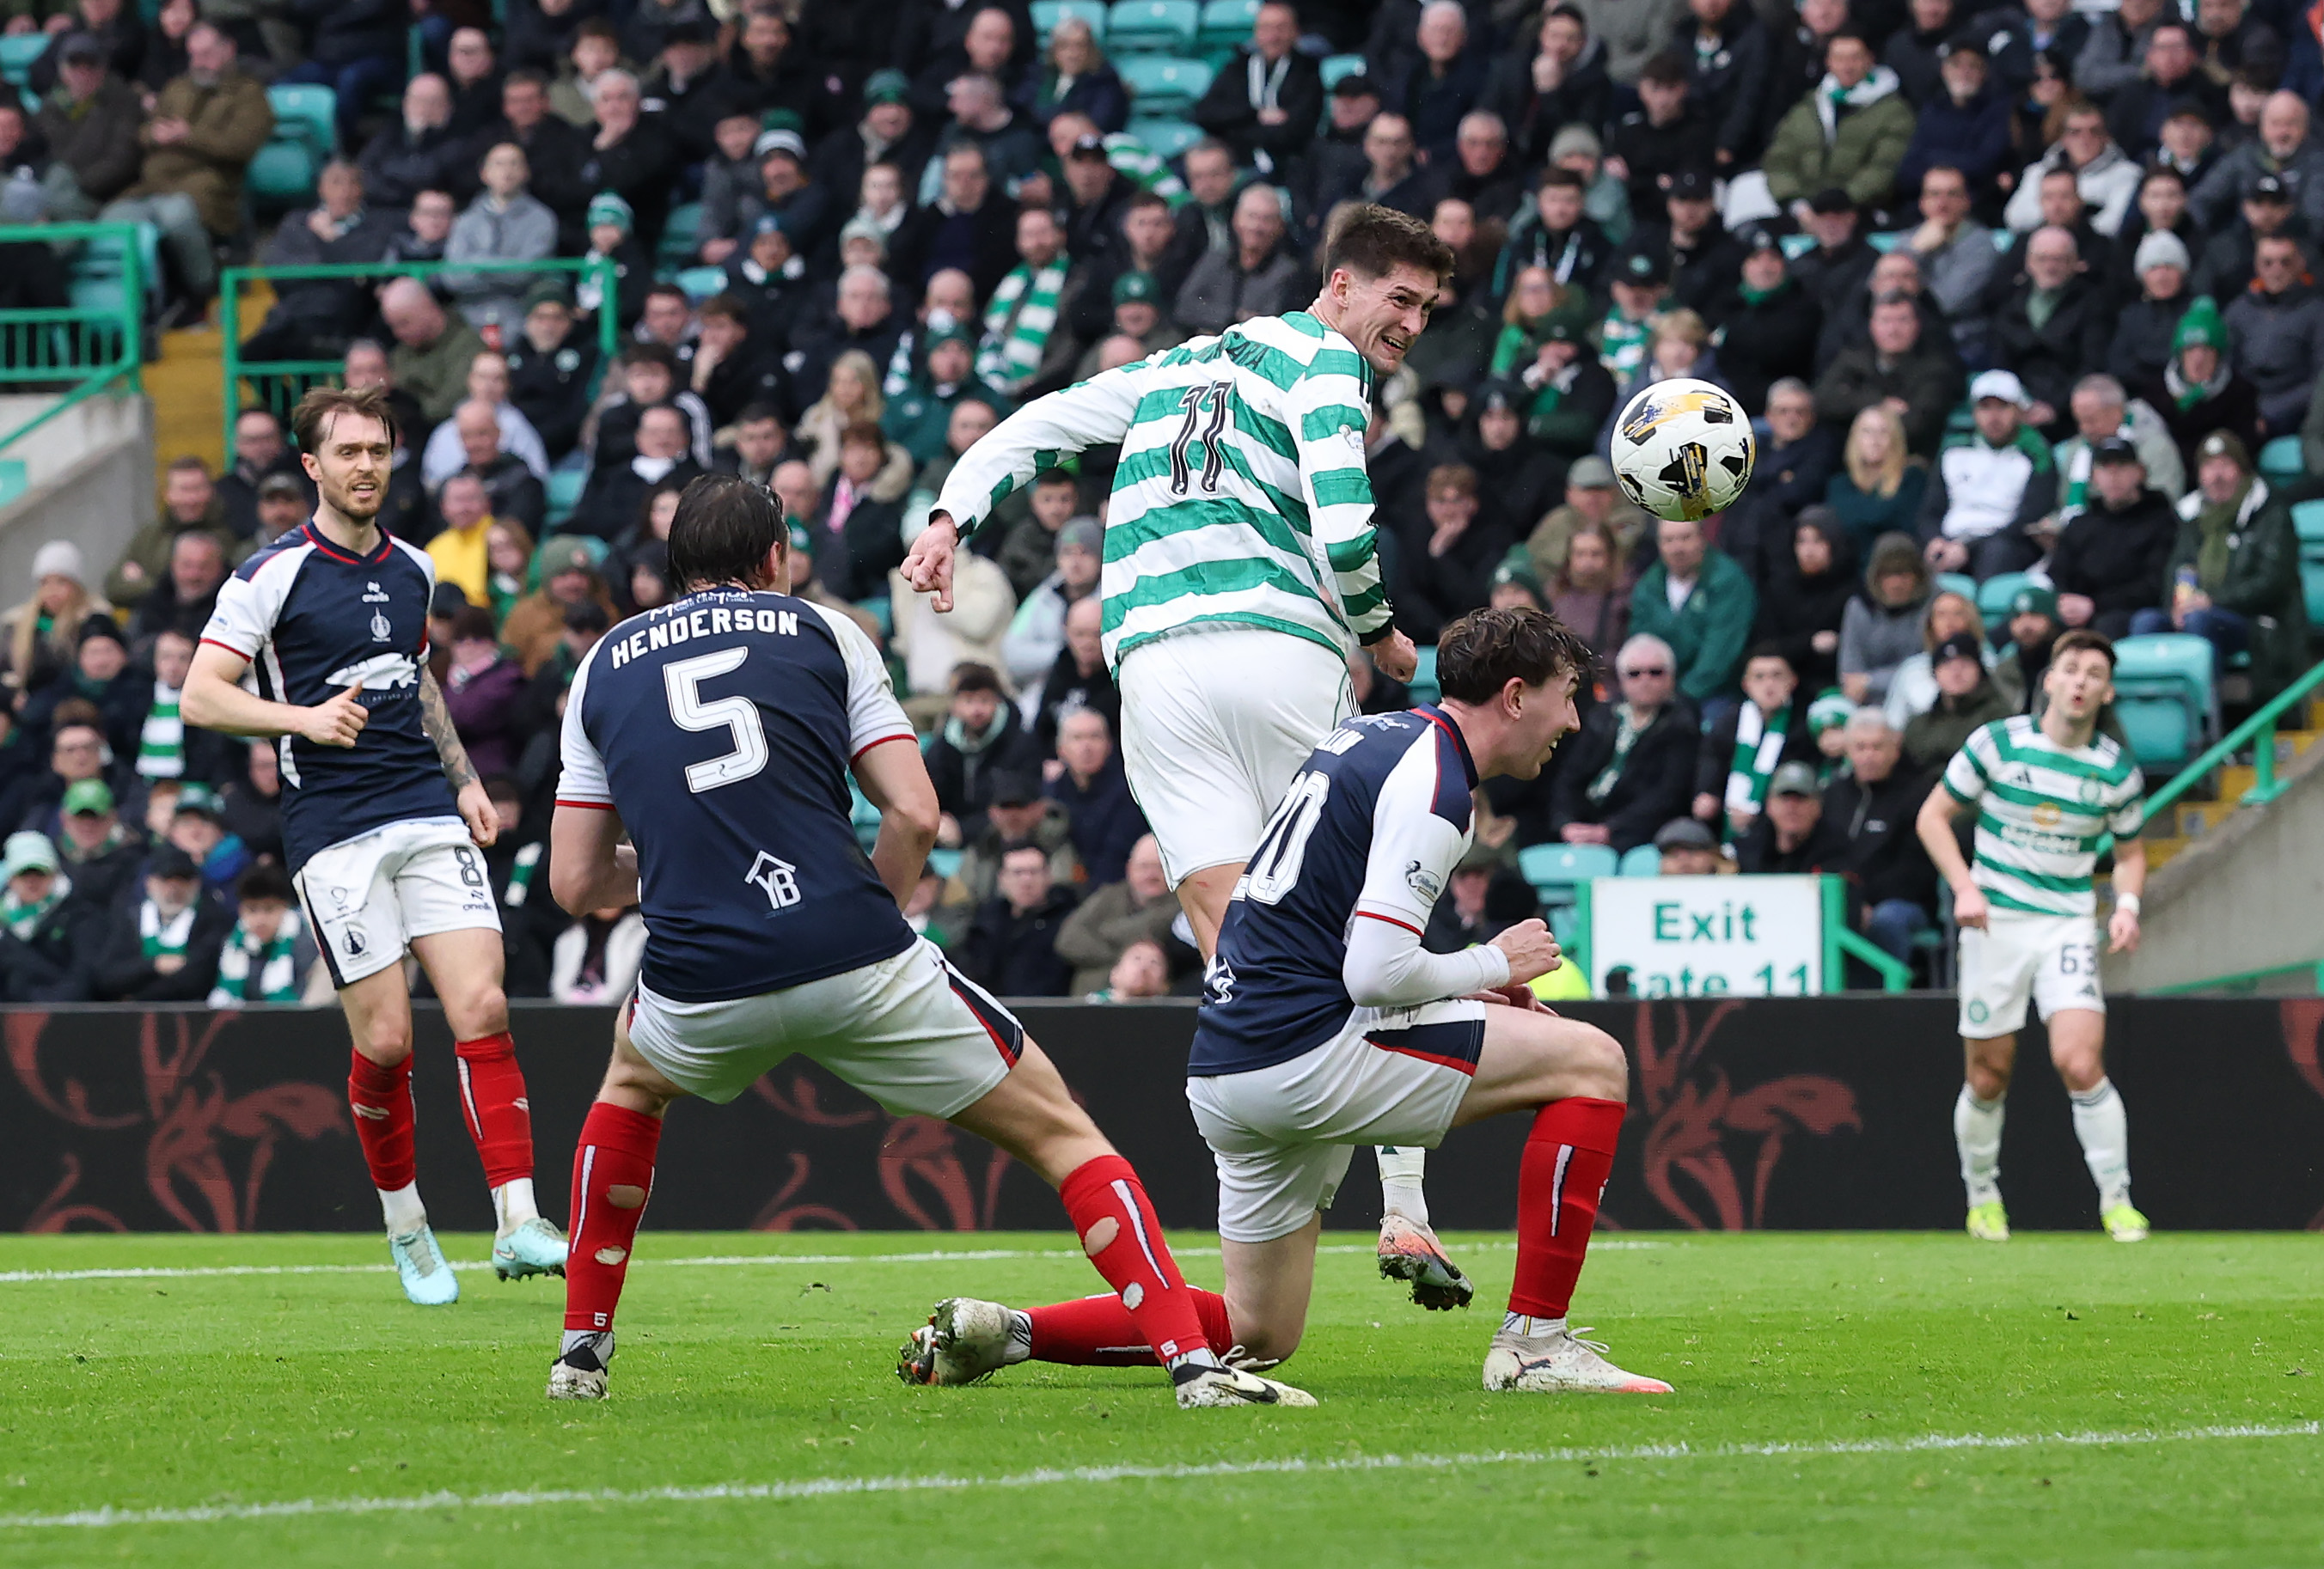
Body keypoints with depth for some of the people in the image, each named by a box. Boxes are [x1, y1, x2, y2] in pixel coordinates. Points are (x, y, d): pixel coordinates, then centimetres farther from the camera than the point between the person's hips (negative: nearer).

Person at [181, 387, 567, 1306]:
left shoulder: (413, 570, 14)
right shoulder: (273, 576, -4)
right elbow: (199, 697, -8)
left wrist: (464, 779, 20)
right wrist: (305, 718, -21)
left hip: (429, 816, 4)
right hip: (334, 836, -4)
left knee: (481, 1006, -11)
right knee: (384, 1040, -5)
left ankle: (517, 1223, -15)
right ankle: (405, 1224, 16)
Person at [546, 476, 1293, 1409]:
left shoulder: (604, 666, 18)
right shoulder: (821, 632, 13)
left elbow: (575, 883, 17)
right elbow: (915, 815, 3)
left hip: (701, 983, 2)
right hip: (857, 963, -2)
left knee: (631, 1086, 38)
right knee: (1058, 1131, 10)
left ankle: (582, 1350, 34)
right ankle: (1194, 1360, -5)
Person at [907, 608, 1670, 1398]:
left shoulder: (1376, 735, 17)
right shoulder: (1432, 782, -12)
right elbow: (1377, 974, -19)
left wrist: (1474, 985, 19)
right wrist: (1495, 963, -1)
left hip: (1227, 1061, 10)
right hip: (1306, 1048, -10)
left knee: (1259, 1331, 20)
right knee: (1591, 1062, -6)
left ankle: (1003, 1331, 11)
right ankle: (1534, 1343, -7)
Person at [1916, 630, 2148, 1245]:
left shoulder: (2118, 771, 1)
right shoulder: (1996, 743, -5)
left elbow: (2129, 851, 17)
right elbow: (1933, 816, 3)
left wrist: (2127, 906, -3)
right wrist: (1965, 887, -10)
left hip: (2069, 924, 0)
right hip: (1996, 920, 0)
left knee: (2080, 1063, -16)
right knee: (1989, 1076, 4)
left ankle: (2117, 1200, -6)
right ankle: (1981, 1196, 26)